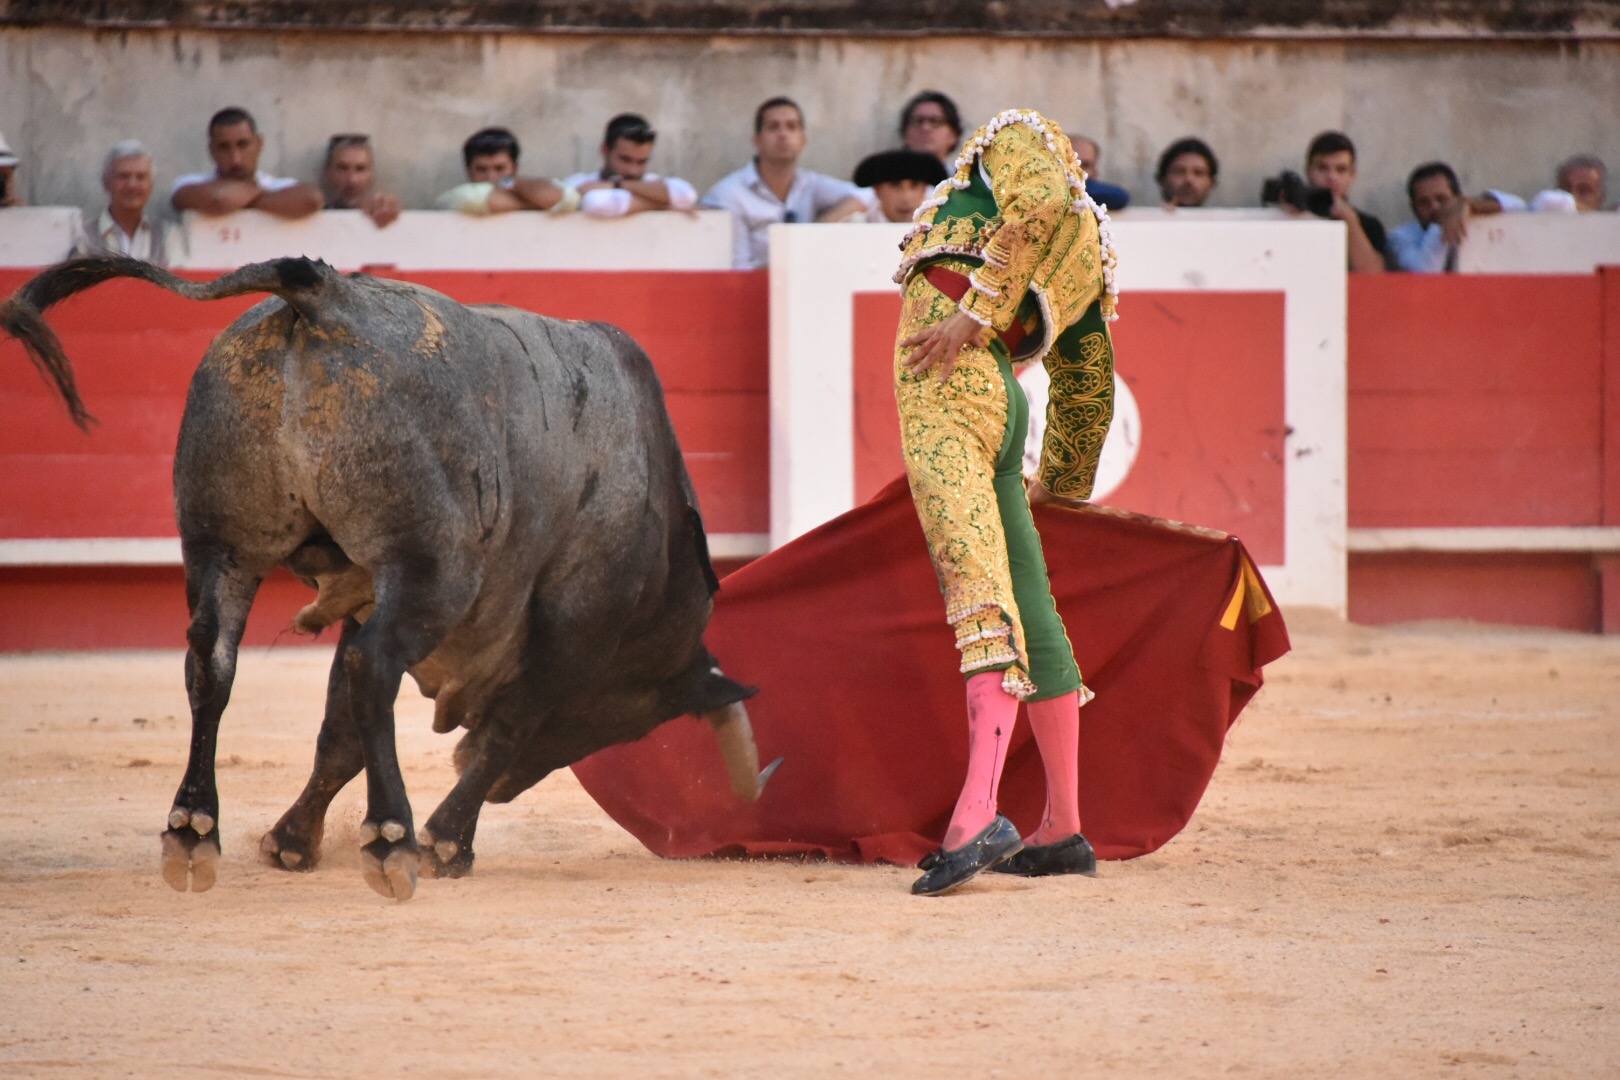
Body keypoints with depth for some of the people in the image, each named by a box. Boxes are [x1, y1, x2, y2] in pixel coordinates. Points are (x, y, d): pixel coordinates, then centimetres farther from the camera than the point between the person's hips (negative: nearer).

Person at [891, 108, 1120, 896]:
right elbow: (1090, 387, 36)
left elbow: (1045, 204, -12)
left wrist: (973, 311, -17)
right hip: (998, 403, 9)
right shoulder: (1086, 255, 31)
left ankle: (979, 814, -34)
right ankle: (1062, 832, 17)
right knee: (1029, 611, 11)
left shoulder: (1020, 138, 12)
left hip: (949, 384, -9)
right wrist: (1062, 483, 49)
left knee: (981, 594, -21)